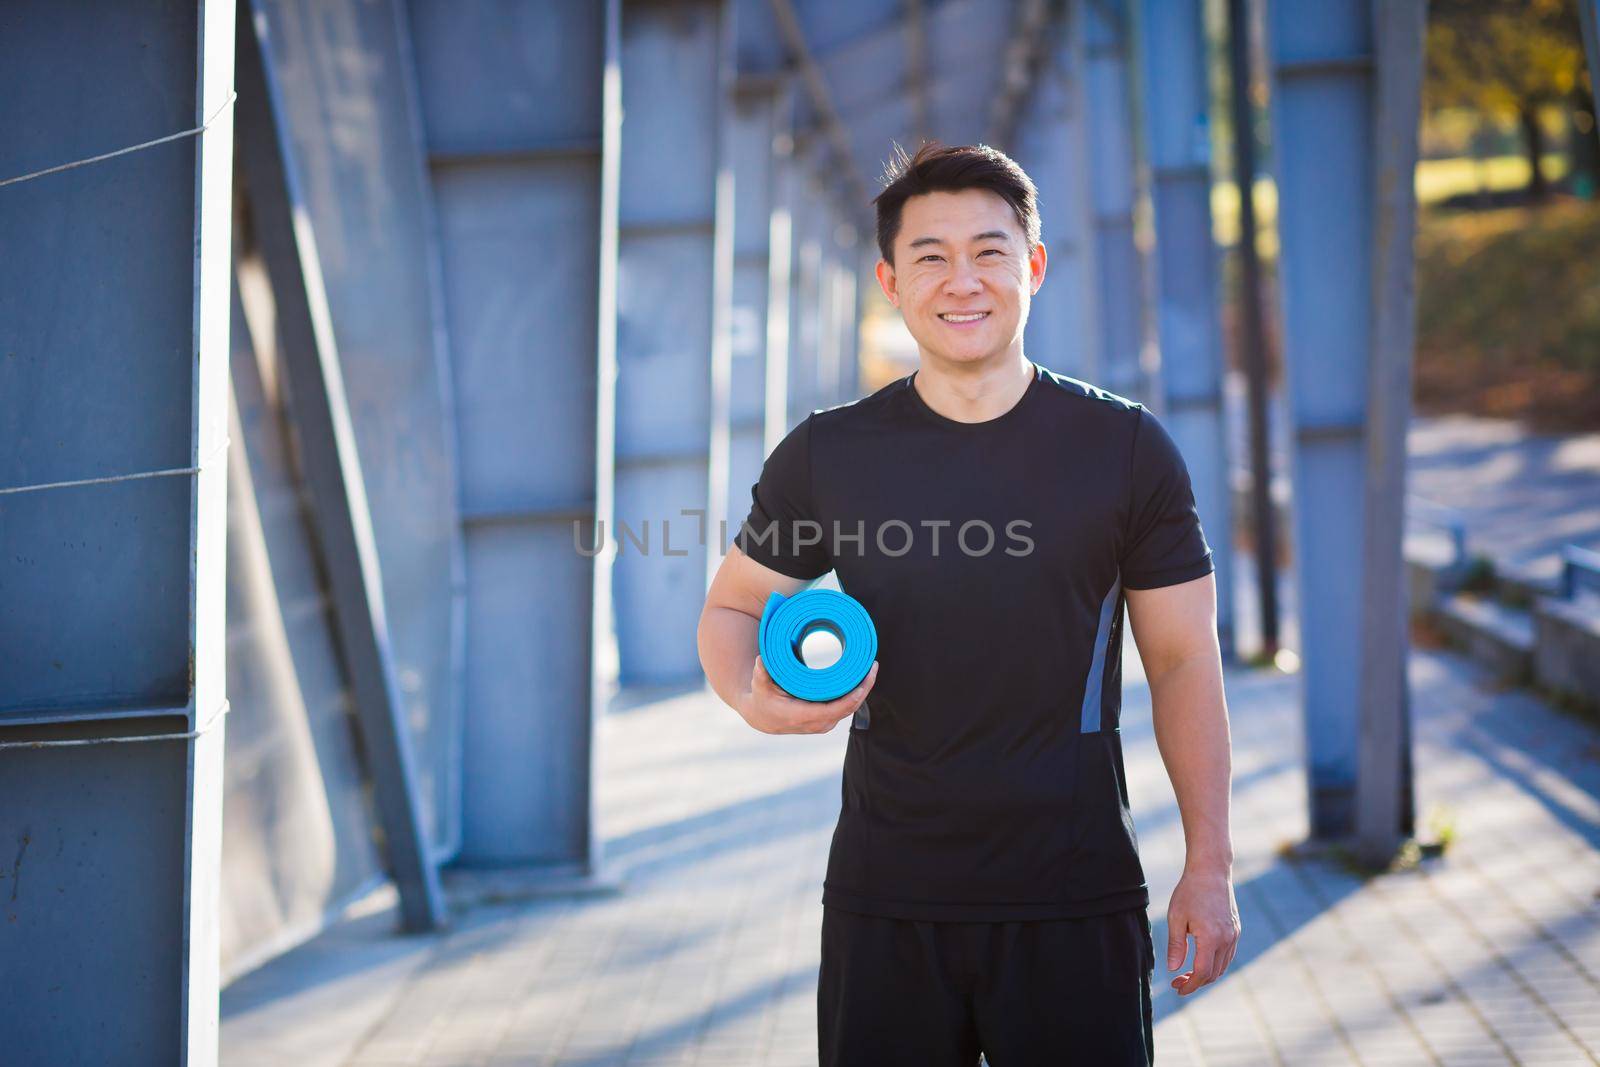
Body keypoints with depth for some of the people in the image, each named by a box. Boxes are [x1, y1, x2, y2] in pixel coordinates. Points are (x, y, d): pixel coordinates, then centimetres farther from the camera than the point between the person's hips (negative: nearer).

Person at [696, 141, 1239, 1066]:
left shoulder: (1128, 450, 0)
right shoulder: (827, 455, 1)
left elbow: (1184, 660, 3)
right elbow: (732, 608, 12)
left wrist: (1210, 867, -1)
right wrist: (756, 700, -12)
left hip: (1076, 897, -1)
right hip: (885, 900, 1)